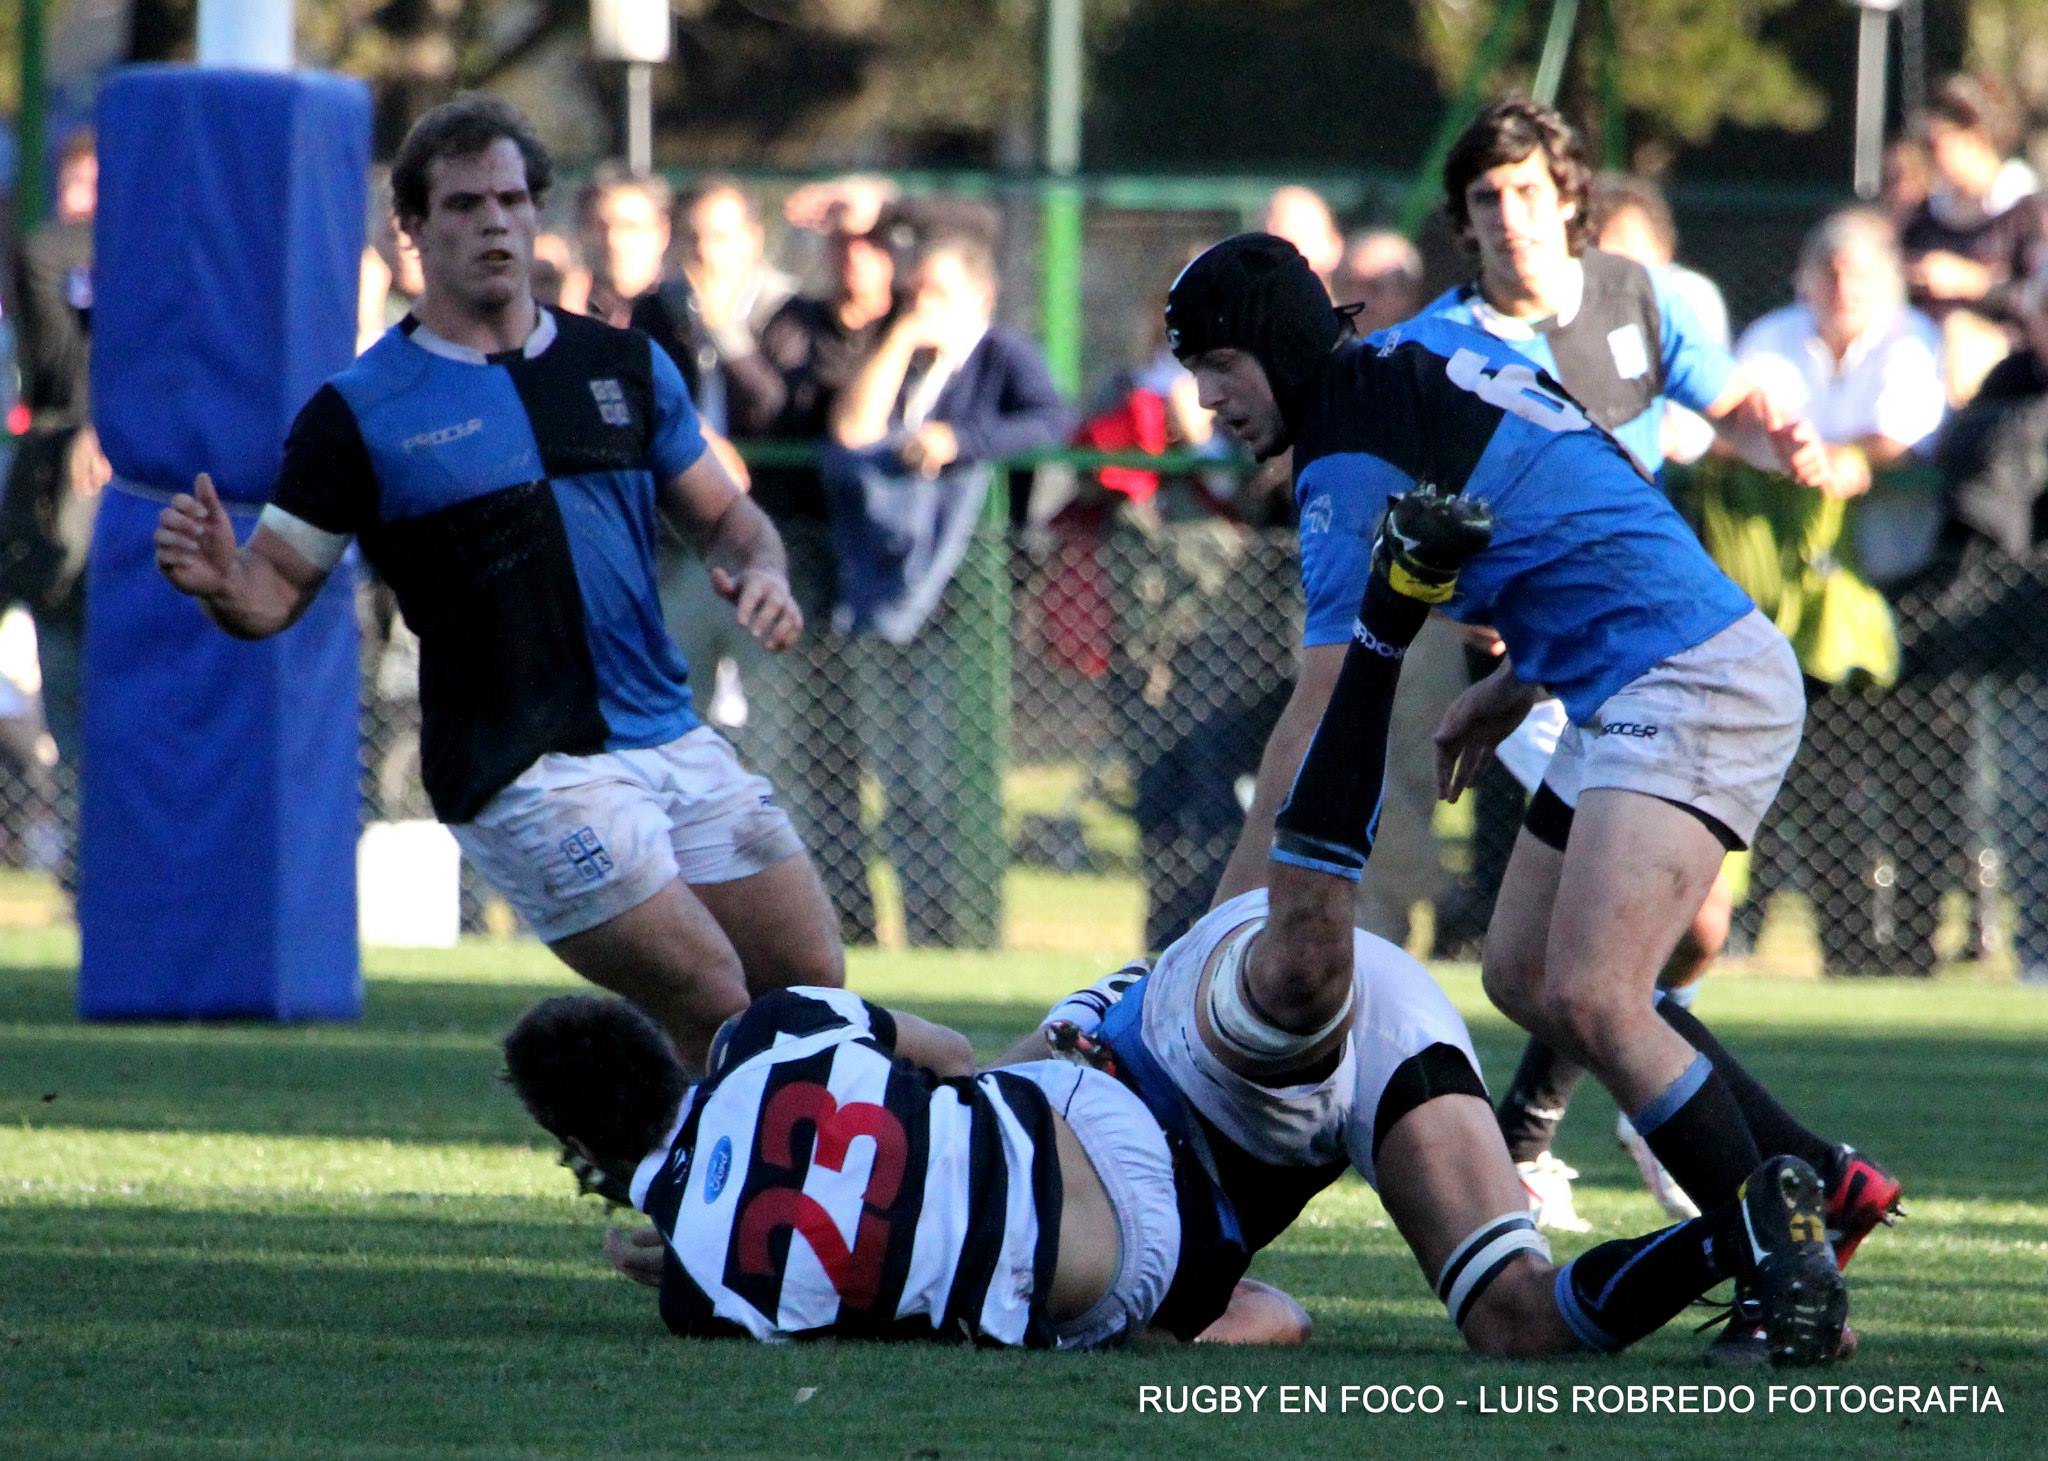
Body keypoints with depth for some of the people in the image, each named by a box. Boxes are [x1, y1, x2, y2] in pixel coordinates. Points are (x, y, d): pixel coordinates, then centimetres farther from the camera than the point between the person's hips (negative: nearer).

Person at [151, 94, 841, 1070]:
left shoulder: (626, 366, 10)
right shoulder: (357, 413, -3)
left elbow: (723, 516, 19)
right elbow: (277, 588, -1)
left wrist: (759, 573, -4)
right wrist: (220, 583, -24)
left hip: (673, 742, 6)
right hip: (524, 772, -6)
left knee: (811, 988, 6)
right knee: (714, 1009, -14)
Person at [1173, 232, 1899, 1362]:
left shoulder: (1353, 458, -13)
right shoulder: (1433, 345, 15)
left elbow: (1319, 720, -12)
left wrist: (1227, 921, -7)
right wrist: (1511, 691, 22)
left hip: (1687, 684, -11)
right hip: (1620, 698, 11)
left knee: (1588, 999, -23)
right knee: (1524, 977, 16)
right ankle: (1821, 1183, 20)